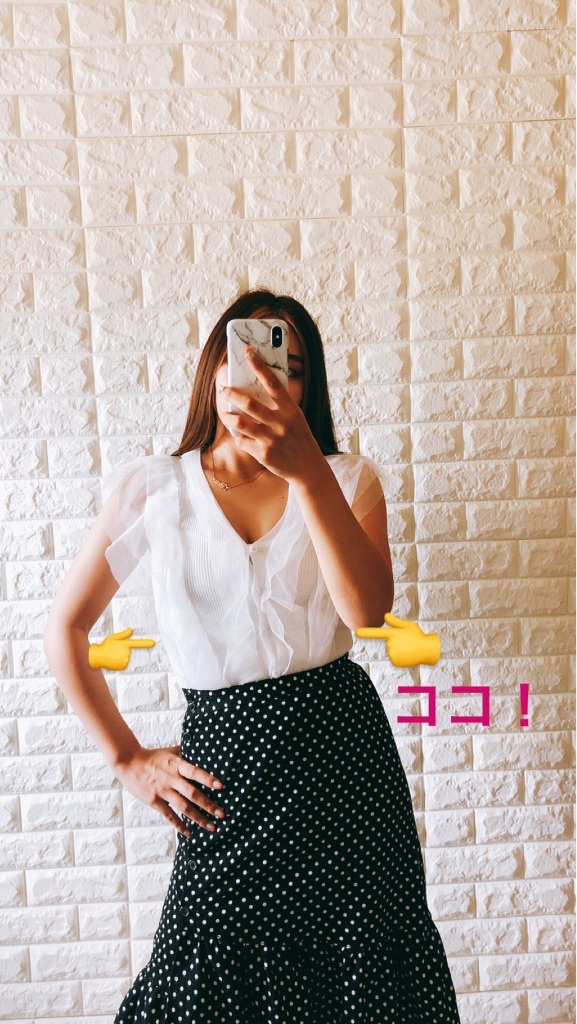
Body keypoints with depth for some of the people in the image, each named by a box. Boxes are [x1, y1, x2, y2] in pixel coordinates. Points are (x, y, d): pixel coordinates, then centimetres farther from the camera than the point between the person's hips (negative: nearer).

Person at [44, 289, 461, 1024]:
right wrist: (128, 760, 2)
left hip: (340, 744, 1)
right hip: (224, 750, -1)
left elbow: (367, 609, -16)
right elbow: (65, 630, 4)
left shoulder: (344, 479, 2)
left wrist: (307, 469, -25)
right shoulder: (152, 488, -1)